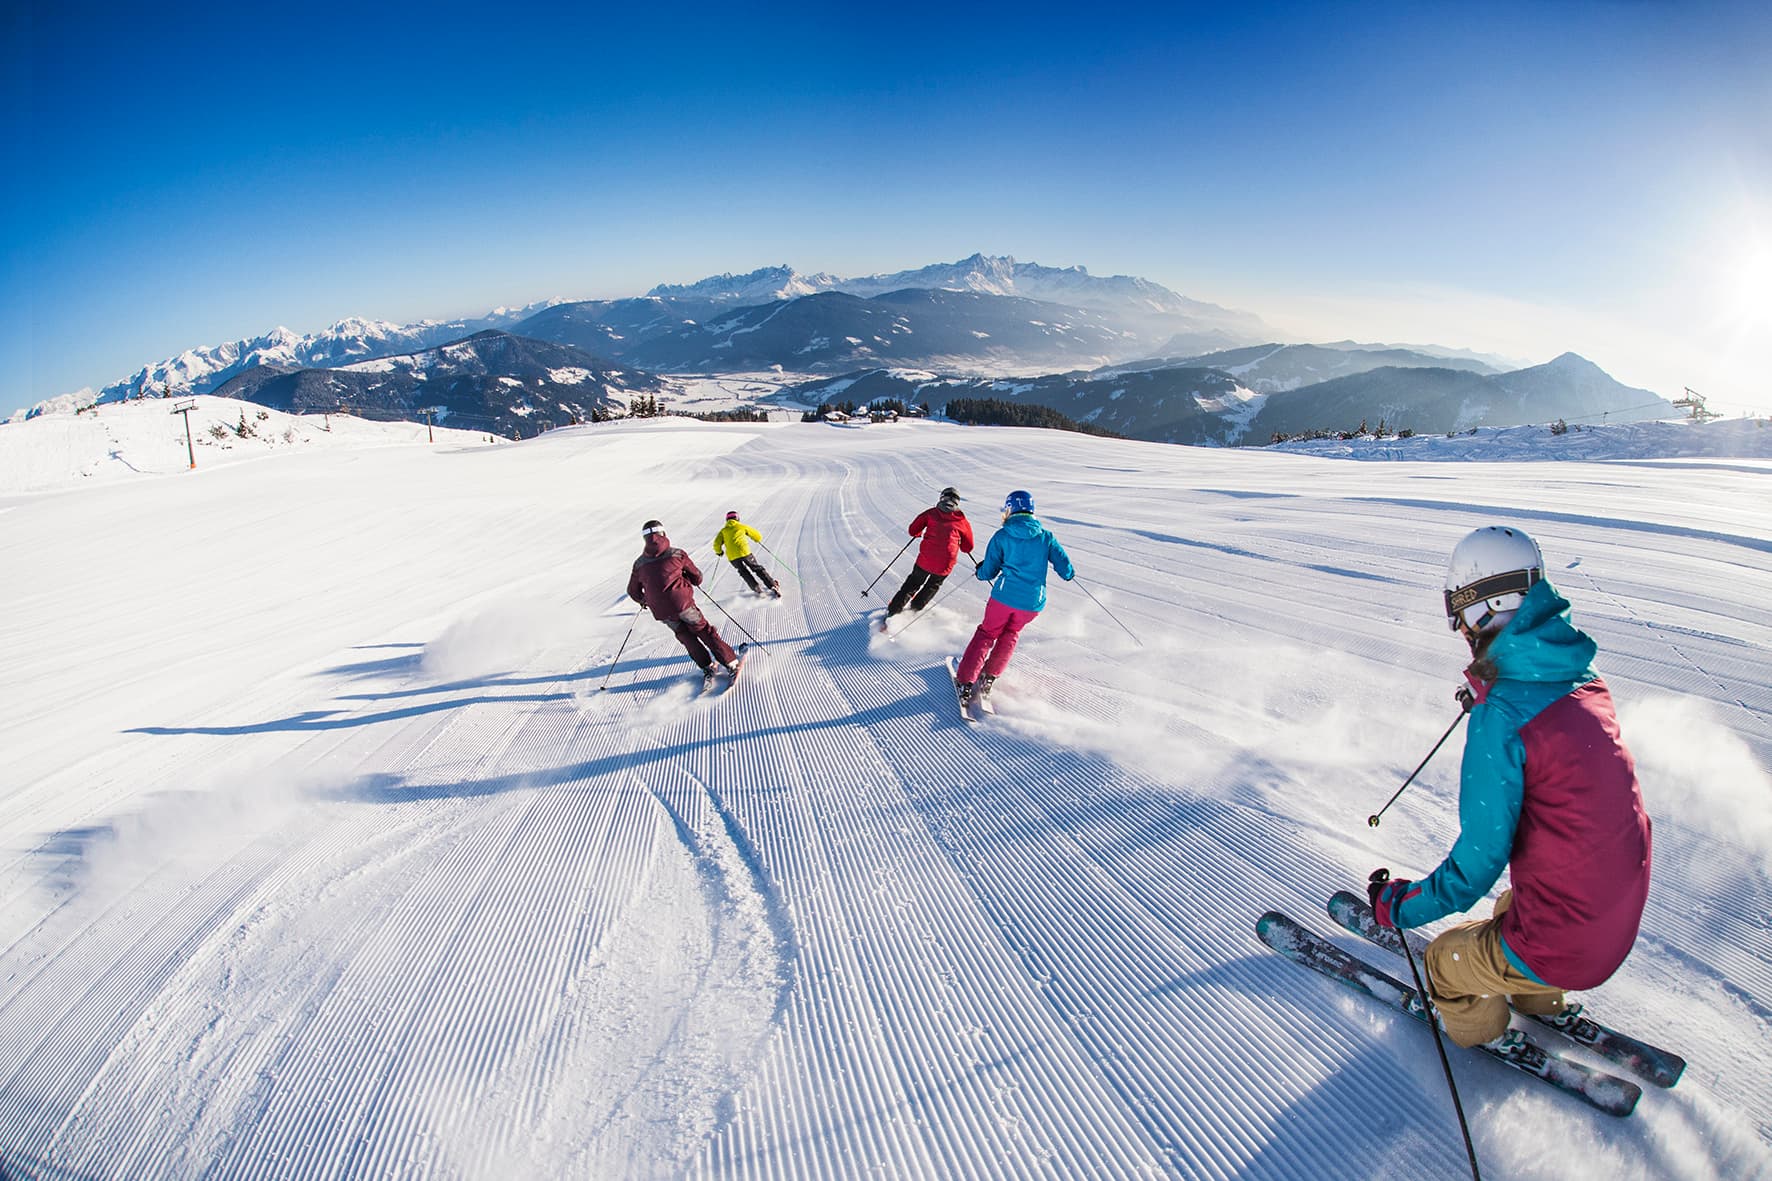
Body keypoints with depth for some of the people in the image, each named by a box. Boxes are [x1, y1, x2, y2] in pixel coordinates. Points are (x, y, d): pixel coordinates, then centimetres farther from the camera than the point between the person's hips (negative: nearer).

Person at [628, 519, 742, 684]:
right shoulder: (677, 554, -2)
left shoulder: (639, 564, 5)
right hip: (682, 603, -2)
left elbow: (633, 591, 15)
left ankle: (706, 667, 17)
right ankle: (731, 663, 7)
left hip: (661, 612, 3)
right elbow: (697, 577, 4)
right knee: (704, 631, 8)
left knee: (686, 636, 21)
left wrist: (643, 600, 34)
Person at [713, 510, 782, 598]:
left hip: (732, 557, 1)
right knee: (758, 568, 11)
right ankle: (773, 586, 4)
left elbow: (717, 544, 7)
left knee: (743, 572, 23)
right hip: (744, 552, -1)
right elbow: (757, 536, 21)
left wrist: (719, 551, 28)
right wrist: (758, 539, 45)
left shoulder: (723, 530, 18)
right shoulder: (742, 526, 15)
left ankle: (756, 588, 11)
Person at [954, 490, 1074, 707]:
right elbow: (1066, 570, 3)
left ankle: (965, 683, 7)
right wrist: (1070, 573, 26)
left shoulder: (1001, 536, -2)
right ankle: (988, 678, 21)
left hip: (1004, 597, -2)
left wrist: (980, 571, 26)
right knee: (1010, 634, 27)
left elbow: (988, 572, 3)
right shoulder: (1046, 537, 4)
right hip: (1033, 602, 2)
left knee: (987, 633, 17)